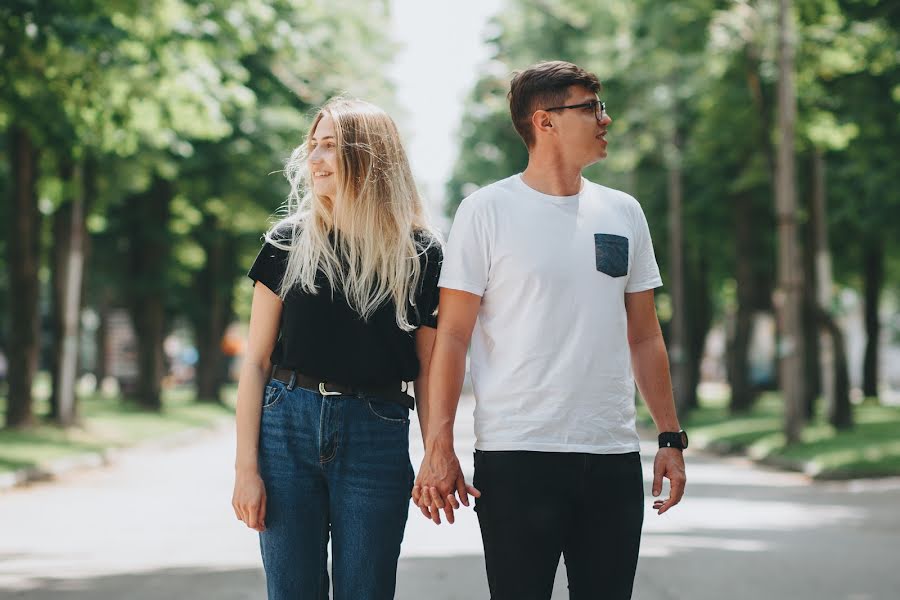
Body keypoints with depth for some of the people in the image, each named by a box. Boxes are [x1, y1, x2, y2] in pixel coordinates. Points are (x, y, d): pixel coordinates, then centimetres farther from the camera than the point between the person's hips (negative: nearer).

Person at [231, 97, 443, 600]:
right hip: (288, 427, 1)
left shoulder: (419, 254, 2)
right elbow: (257, 361, 4)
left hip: (377, 438, -1)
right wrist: (247, 468, -2)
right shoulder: (289, 243, 4)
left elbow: (428, 369, 5)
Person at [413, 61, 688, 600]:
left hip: (614, 456, 5)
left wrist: (671, 437, 10)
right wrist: (439, 449, -11)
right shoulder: (488, 211, -2)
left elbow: (644, 336, 16)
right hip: (516, 455, -4)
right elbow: (452, 336, -4)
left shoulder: (623, 212, 12)